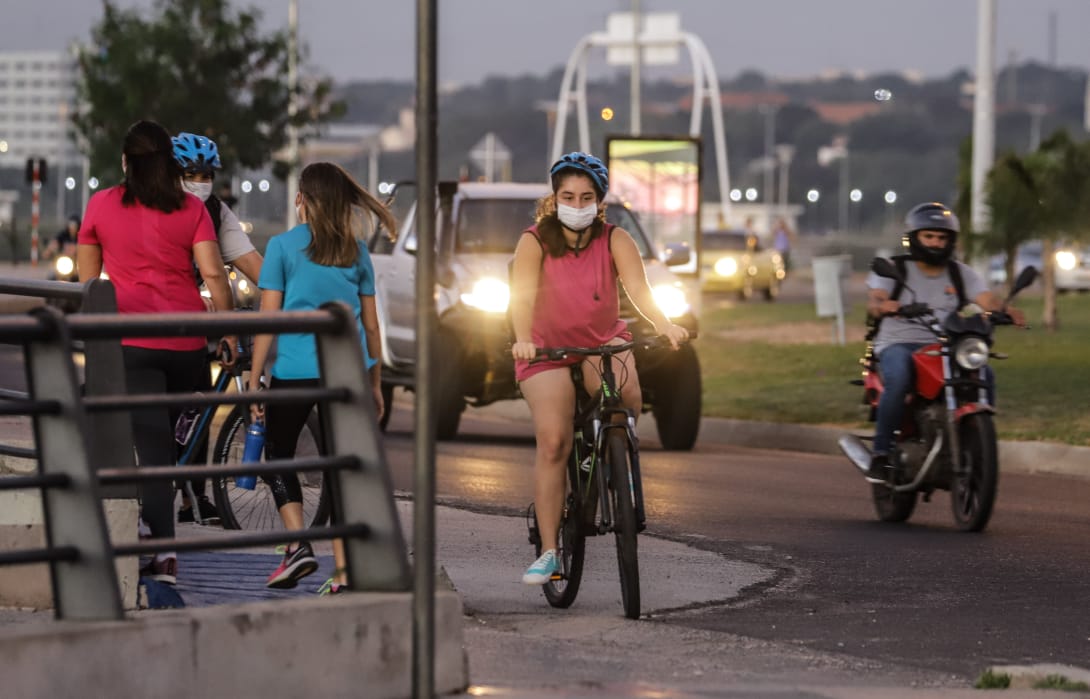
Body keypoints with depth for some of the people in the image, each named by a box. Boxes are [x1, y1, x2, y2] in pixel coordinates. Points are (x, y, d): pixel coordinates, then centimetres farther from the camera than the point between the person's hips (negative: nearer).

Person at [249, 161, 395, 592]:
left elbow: (268, 319, -4)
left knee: (279, 455, 14)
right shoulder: (356, 251, 8)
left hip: (295, 371, -3)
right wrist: (376, 383, 19)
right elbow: (371, 324, 11)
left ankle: (298, 544, -6)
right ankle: (343, 572, 0)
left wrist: (254, 380, 1)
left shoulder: (283, 246, -3)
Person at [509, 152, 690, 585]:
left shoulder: (615, 240, -9)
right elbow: (522, 294, -27)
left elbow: (637, 288, -23)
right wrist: (522, 339, -47)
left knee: (626, 395, -31)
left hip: (603, 343, 1)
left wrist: (663, 324, -43)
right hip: (548, 350, -1)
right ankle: (548, 551, -14)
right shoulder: (535, 241, -13)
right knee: (552, 441, -18)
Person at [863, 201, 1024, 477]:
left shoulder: (961, 274, 12)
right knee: (898, 379, -37)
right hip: (899, 344, -3)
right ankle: (881, 453, -29)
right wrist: (881, 306, -41)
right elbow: (873, 301, -14)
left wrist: (1006, 310, -28)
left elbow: (987, 300, -3)